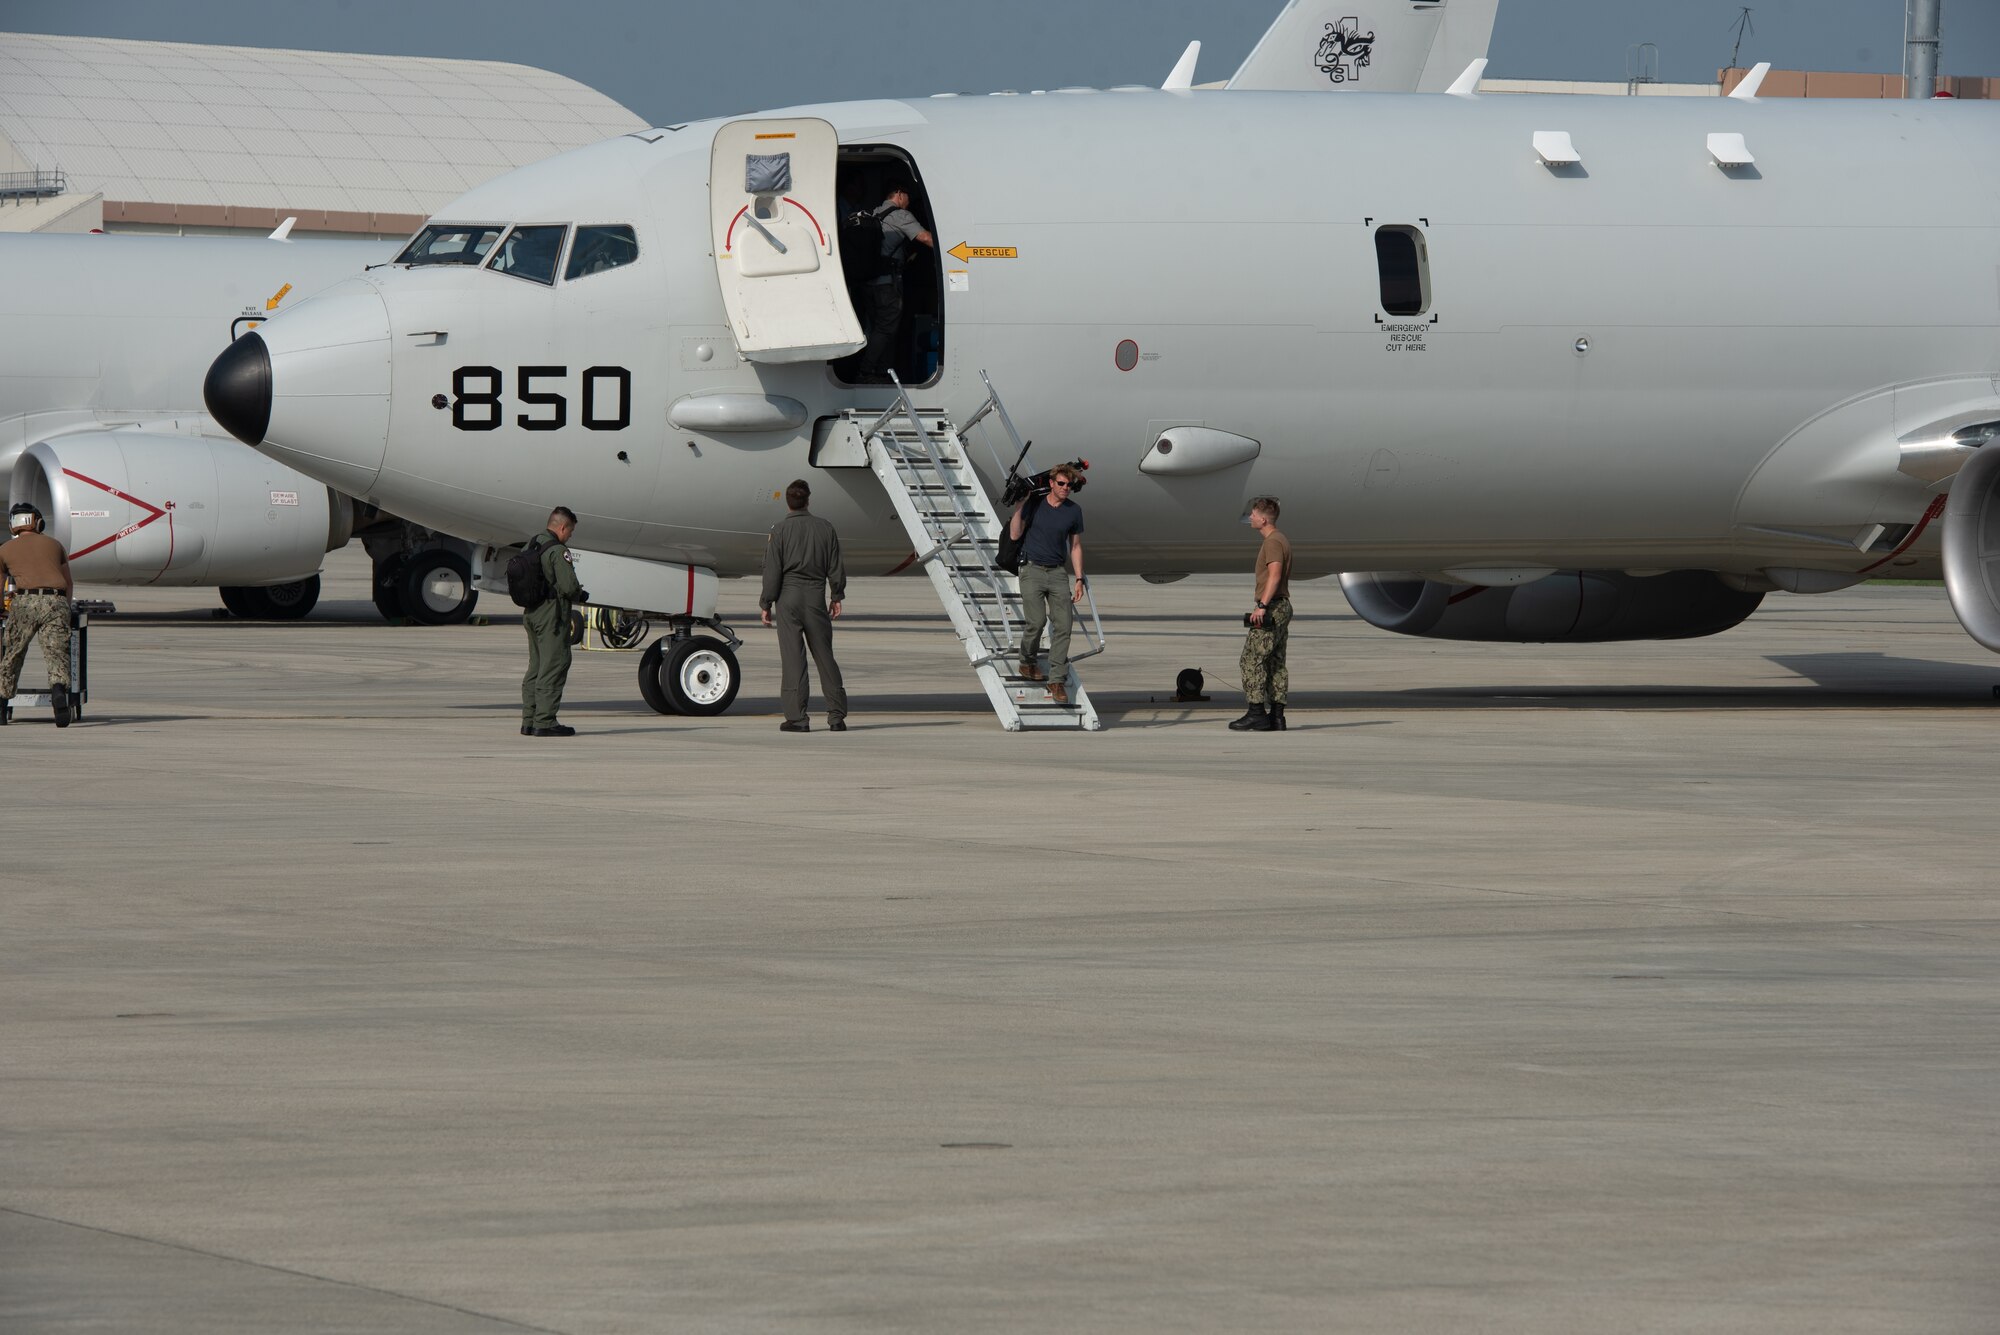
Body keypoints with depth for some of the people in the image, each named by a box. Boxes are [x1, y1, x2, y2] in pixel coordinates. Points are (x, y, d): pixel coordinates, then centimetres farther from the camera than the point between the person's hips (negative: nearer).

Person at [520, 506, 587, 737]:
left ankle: (529, 721, 17)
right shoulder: (558, 551, -15)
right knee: (553, 668, -4)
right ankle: (545, 722, -6)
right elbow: (569, 586, -22)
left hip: (531, 614, 9)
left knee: (535, 667, 15)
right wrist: (581, 596, 1)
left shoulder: (531, 547, 12)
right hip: (552, 615, -9)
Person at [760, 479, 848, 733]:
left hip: (789, 597, -3)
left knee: (792, 659, -2)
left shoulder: (780, 530, -5)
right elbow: (835, 568, 10)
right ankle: (837, 715, 9)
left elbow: (772, 570, -7)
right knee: (824, 657, 9)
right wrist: (837, 596, 21)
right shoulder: (825, 528, 5)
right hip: (816, 596, 3)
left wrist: (766, 604, -1)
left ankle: (796, 717, -6)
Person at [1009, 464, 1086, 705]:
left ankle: (1057, 680, -4)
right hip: (1032, 570, -3)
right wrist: (1018, 506, -11)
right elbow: (1015, 534, -2)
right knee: (1037, 621, -15)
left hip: (1058, 572, 3)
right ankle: (1028, 662, 12)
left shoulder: (1074, 511, 6)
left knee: (1063, 625, -8)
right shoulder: (1034, 504, 0)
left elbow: (1076, 546, 12)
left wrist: (1079, 579, 7)